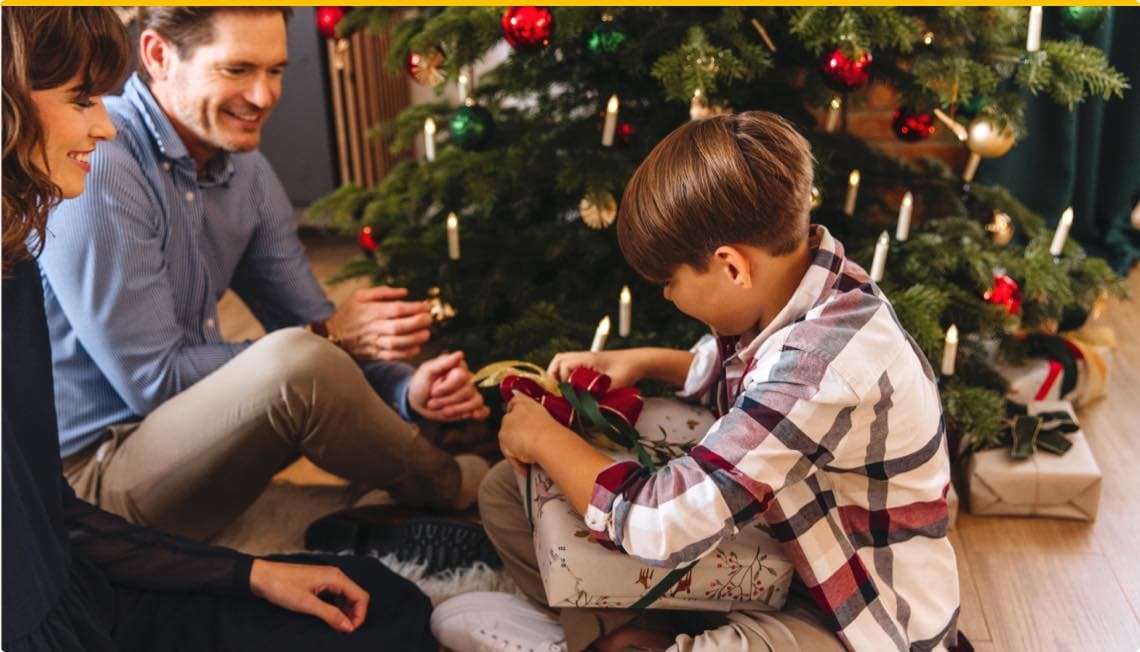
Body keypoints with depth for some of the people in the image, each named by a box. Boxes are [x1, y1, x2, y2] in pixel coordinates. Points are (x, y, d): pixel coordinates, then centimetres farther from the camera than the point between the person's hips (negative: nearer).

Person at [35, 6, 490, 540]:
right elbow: (154, 381, -21)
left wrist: (409, 390, -15)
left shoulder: (244, 169, 4)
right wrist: (329, 337, -19)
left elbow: (315, 326, 4)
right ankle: (448, 488, -5)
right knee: (300, 364, -30)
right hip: (92, 472, -8)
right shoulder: (96, 165, -21)